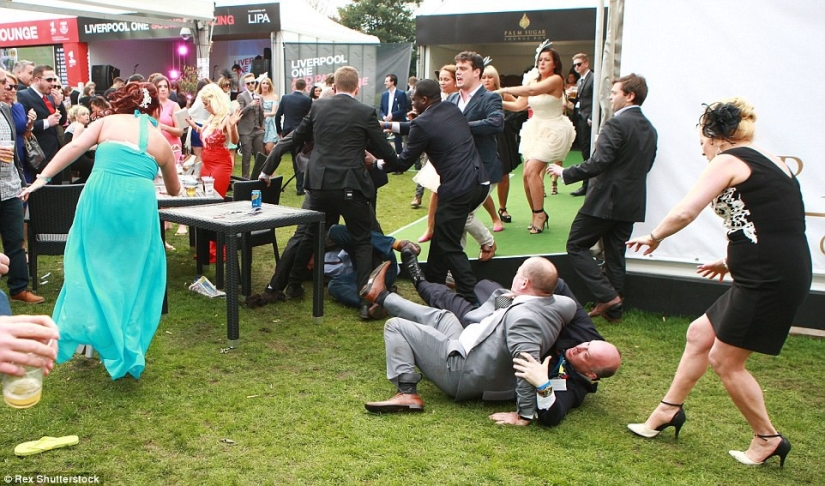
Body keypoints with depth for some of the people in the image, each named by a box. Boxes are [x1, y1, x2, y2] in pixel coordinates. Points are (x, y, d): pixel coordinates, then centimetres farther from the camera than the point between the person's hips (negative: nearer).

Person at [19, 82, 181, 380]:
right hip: (139, 203, 1)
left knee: (91, 267, 13)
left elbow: (74, 147, -1)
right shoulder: (161, 141, 19)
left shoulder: (108, 122, 16)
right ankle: (128, 350, 16)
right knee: (133, 275, 12)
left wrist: (42, 178, -2)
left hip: (100, 197, 0)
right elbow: (174, 190, 31)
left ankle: (90, 334, 16)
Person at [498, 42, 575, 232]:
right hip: (535, 130, 7)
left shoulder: (556, 80, -13)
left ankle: (539, 214, -5)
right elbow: (519, 105, 3)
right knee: (527, 175, 1)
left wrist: (504, 90, -29)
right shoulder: (532, 80, 8)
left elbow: (533, 91, -30)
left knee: (532, 170, -17)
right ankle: (537, 215, 17)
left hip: (553, 132, -7)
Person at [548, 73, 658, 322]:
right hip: (632, 203, 8)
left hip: (606, 199, -8)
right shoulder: (649, 129, 12)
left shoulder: (616, 125, -16)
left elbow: (598, 163, -22)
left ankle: (608, 296, -3)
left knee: (576, 246, 3)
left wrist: (565, 173, -12)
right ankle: (613, 308, 19)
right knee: (615, 253, 14)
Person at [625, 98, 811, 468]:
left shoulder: (730, 161, -8)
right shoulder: (772, 162, 18)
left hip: (768, 279, -10)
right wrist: (731, 261, 27)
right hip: (778, 273, 10)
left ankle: (767, 439, 20)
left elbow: (684, 212, -17)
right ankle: (668, 410, 28)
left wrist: (653, 237, 1)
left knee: (725, 360, 5)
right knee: (700, 333, 17)